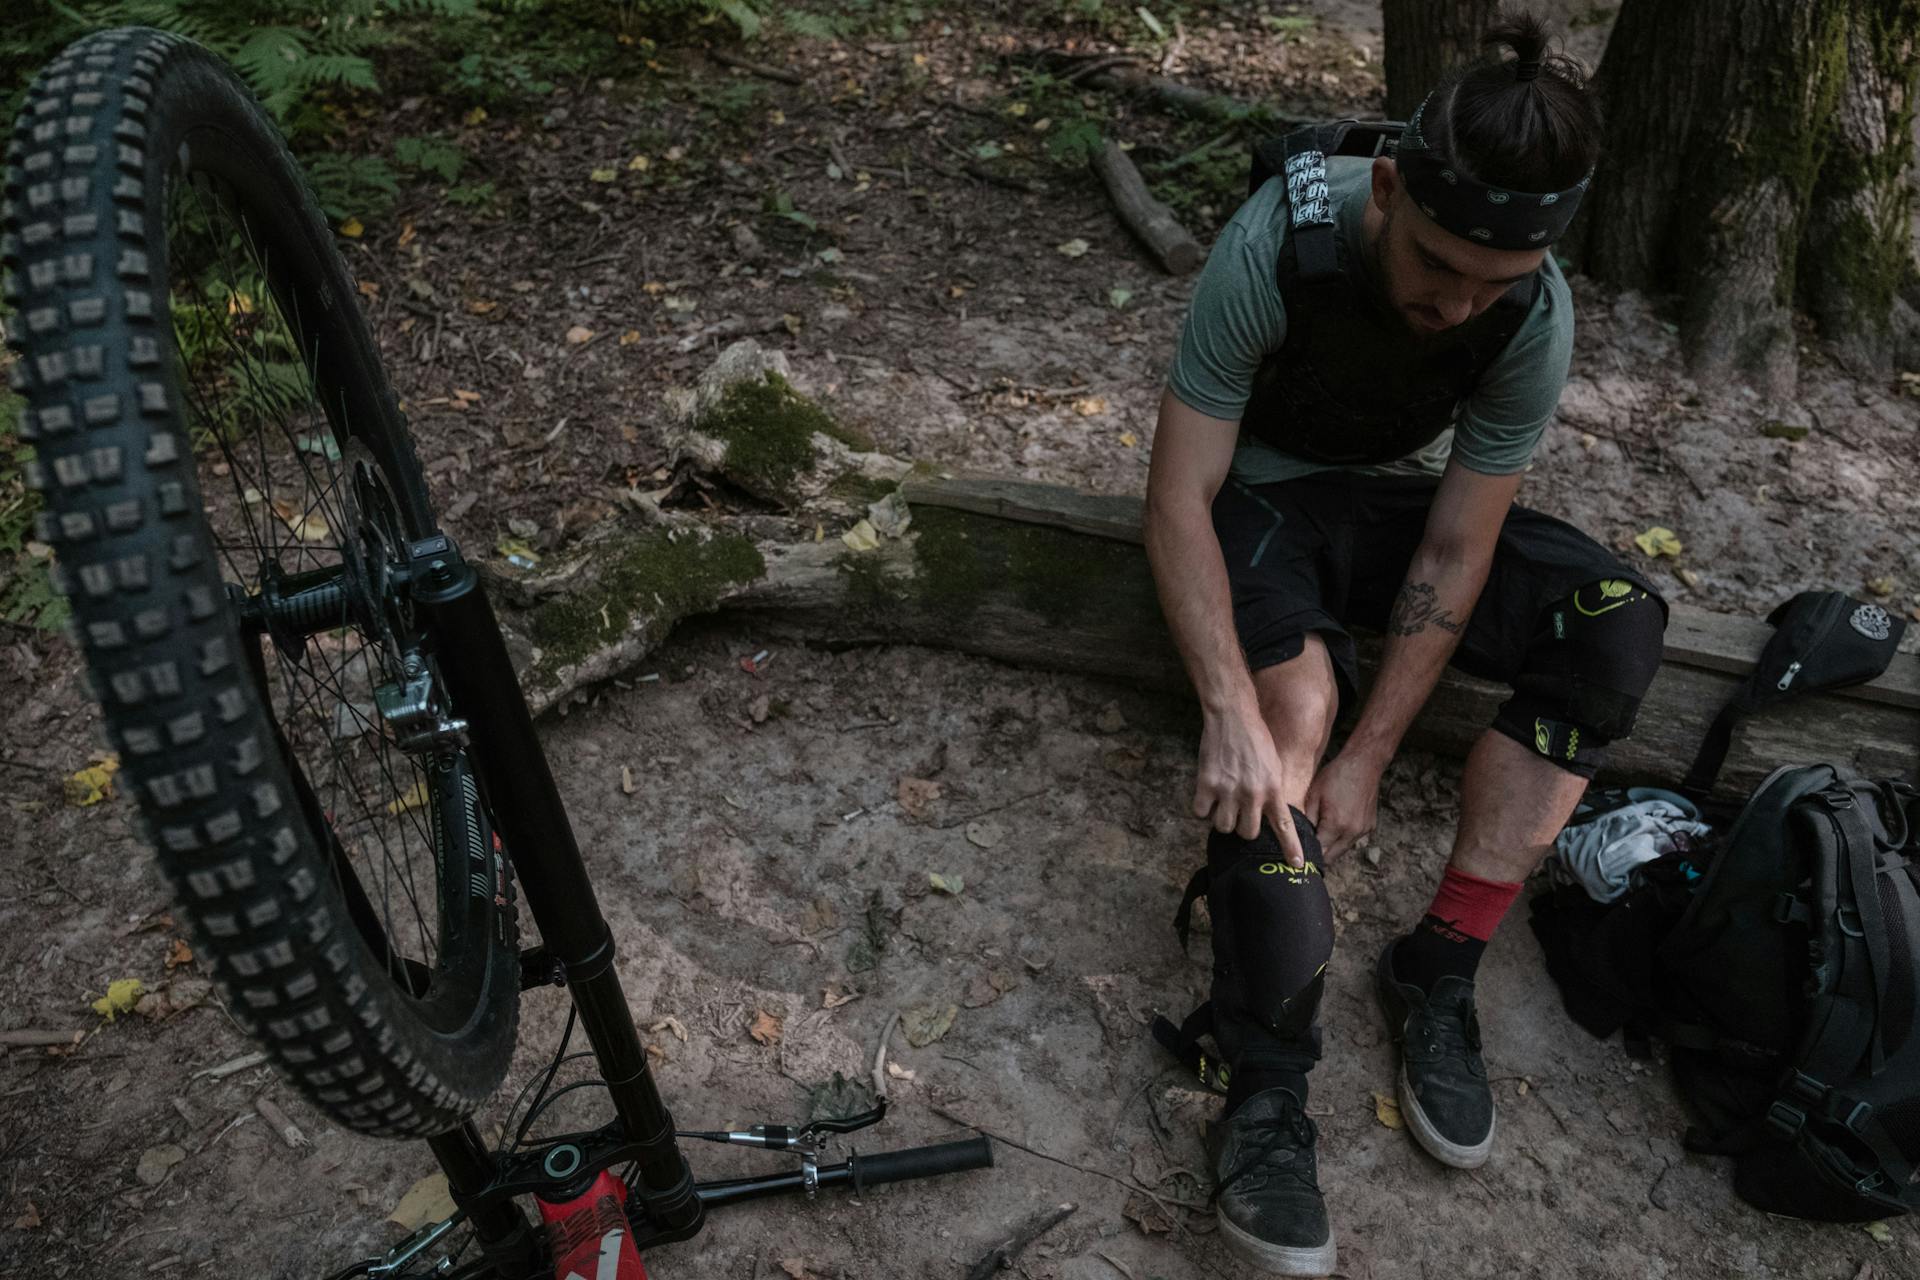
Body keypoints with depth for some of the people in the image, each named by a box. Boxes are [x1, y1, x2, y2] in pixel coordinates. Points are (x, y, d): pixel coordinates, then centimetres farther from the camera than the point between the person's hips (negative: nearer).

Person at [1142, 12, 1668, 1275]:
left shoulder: (1537, 315, -21)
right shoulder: (1278, 243, -30)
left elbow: (1456, 551, -17)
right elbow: (1178, 496, -28)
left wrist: (1369, 757, -24)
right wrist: (1232, 715, -38)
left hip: (1403, 495, 3)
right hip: (1261, 489, -3)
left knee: (1618, 625, -20)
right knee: (1293, 698, -33)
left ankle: (1438, 971, -14)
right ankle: (1267, 1089, -26)